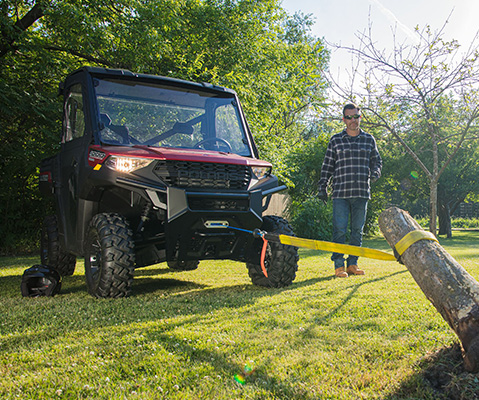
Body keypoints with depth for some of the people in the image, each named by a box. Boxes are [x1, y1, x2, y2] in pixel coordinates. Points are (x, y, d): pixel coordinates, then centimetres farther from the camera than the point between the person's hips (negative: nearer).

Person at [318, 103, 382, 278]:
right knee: (340, 230, -6)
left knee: (357, 230, 7)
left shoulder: (369, 139, 13)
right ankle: (339, 265, 0)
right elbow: (327, 165, 9)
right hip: (340, 193, -2)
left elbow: (377, 161, 20)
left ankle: (352, 263, 17)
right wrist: (322, 186, 4)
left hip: (362, 193, 3)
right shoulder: (335, 140, 7)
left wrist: (375, 172, -1)